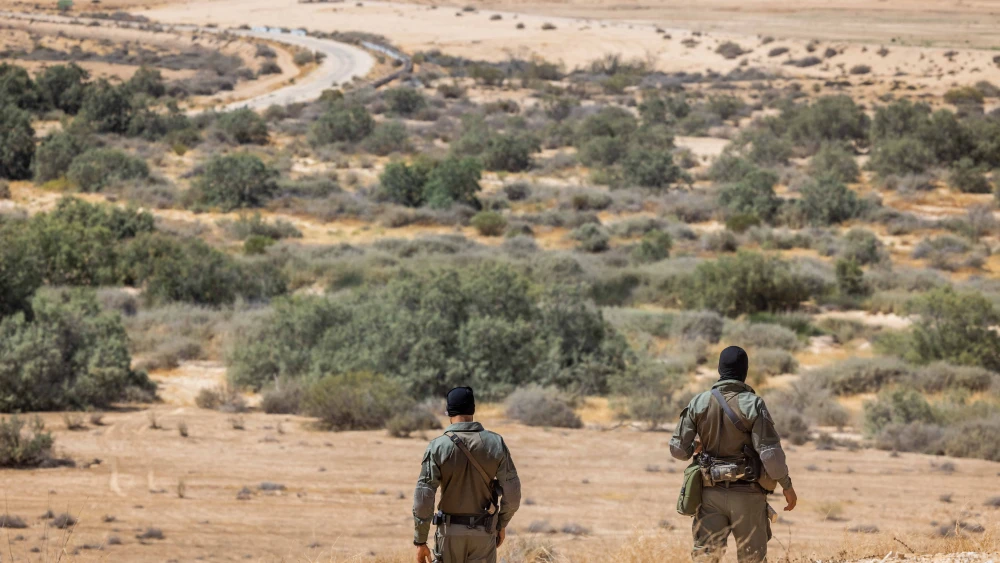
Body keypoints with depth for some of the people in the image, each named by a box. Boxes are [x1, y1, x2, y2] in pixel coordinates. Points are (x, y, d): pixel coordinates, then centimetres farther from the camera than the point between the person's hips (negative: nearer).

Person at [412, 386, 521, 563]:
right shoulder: (495, 443, -6)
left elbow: (423, 497, -13)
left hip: (451, 531, -1)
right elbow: (512, 492, -3)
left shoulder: (438, 446, -11)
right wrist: (502, 524, 14)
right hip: (484, 532, 1)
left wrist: (420, 541, -6)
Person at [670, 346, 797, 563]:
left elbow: (678, 449, 2)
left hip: (712, 494, 2)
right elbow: (770, 452, -14)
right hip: (747, 495, -2)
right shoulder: (752, 404, -11)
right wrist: (787, 486, -2)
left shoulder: (698, 403, -1)